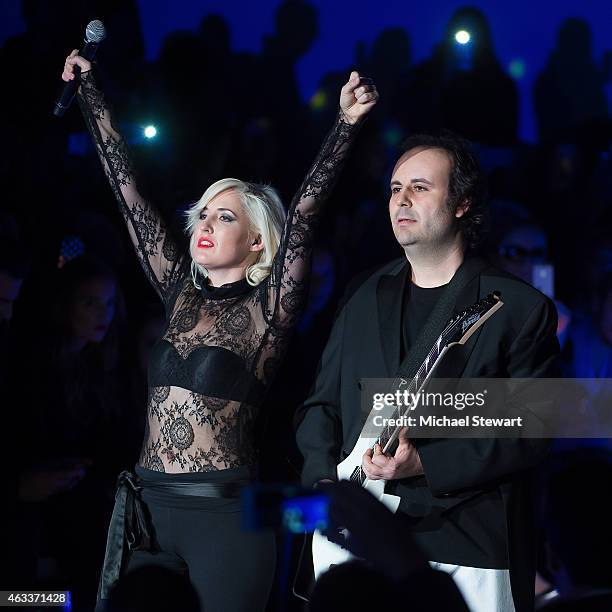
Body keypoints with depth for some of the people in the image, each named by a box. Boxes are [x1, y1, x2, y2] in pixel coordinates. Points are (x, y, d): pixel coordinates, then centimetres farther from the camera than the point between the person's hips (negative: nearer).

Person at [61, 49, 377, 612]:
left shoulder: (268, 308, -2)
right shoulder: (182, 295, 10)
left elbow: (305, 213, -14)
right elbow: (127, 189, 13)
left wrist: (347, 122, -24)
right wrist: (88, 90, 16)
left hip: (224, 512, -5)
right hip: (147, 504, 5)